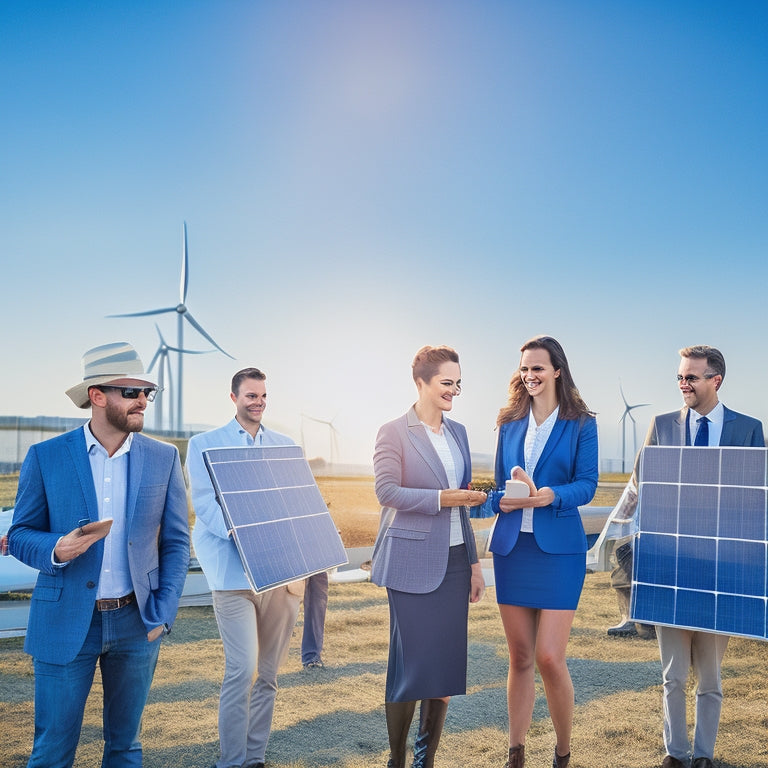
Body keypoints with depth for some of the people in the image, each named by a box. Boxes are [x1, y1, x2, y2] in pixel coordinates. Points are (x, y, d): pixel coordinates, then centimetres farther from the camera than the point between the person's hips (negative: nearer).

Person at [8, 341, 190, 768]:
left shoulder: (163, 458, 1)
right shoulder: (45, 457, -3)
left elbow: (176, 541, 5)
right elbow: (20, 535, 1)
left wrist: (162, 613, -1)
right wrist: (56, 549, -20)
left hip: (135, 622, 2)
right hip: (65, 621, -2)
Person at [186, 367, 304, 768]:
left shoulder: (285, 445, 16)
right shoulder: (204, 444, 6)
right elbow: (203, 500, -6)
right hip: (233, 572, -4)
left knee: (267, 674, 9)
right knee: (242, 669, -11)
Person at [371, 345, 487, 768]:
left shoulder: (458, 432, 13)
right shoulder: (394, 432, -5)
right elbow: (387, 491, -14)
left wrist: (474, 562, 15)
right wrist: (441, 498, -21)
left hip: (454, 561, 6)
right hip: (413, 562, -6)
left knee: (446, 665, 8)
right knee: (410, 665, -1)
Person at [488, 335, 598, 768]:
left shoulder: (581, 424, 1)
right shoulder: (510, 424, 12)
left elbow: (588, 484, -6)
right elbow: (500, 484, 14)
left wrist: (550, 495, -25)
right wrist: (503, 500, -9)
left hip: (559, 547, -4)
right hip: (512, 547, 4)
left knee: (550, 657, -8)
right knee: (520, 658, 10)